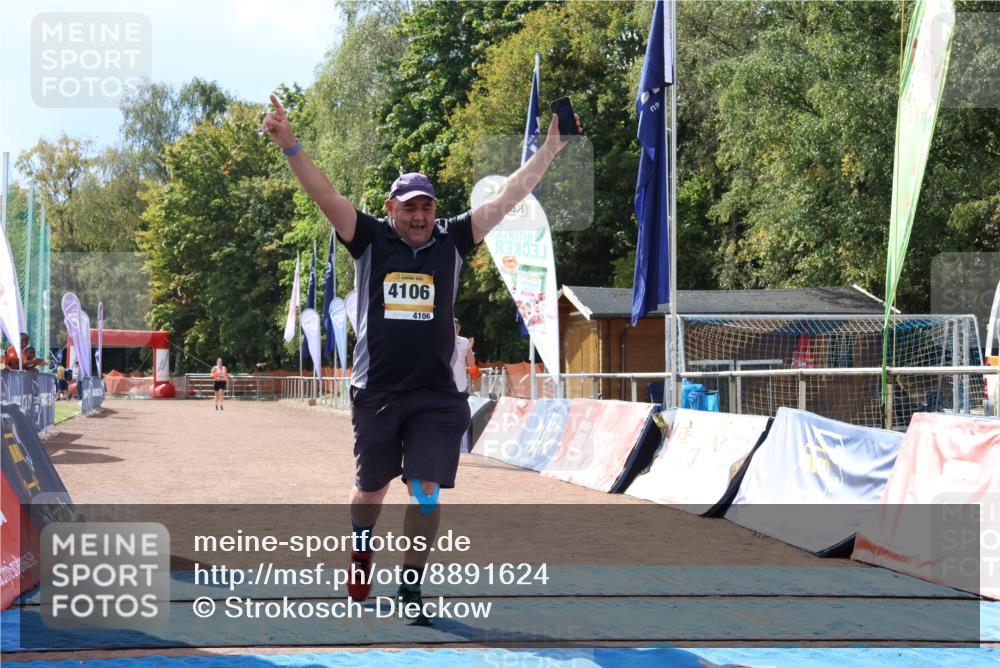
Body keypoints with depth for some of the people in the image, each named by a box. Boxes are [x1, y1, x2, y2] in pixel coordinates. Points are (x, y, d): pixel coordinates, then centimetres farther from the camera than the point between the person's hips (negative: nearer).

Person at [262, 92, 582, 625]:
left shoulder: (451, 241, 4)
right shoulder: (370, 240, 0)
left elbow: (507, 198, 3)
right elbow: (325, 195, -9)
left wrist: (549, 151, 0)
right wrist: (290, 147, -21)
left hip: (436, 394, 1)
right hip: (376, 391, 0)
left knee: (426, 493, -5)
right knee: (371, 490, 14)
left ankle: (409, 588, 9)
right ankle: (361, 546, 45)